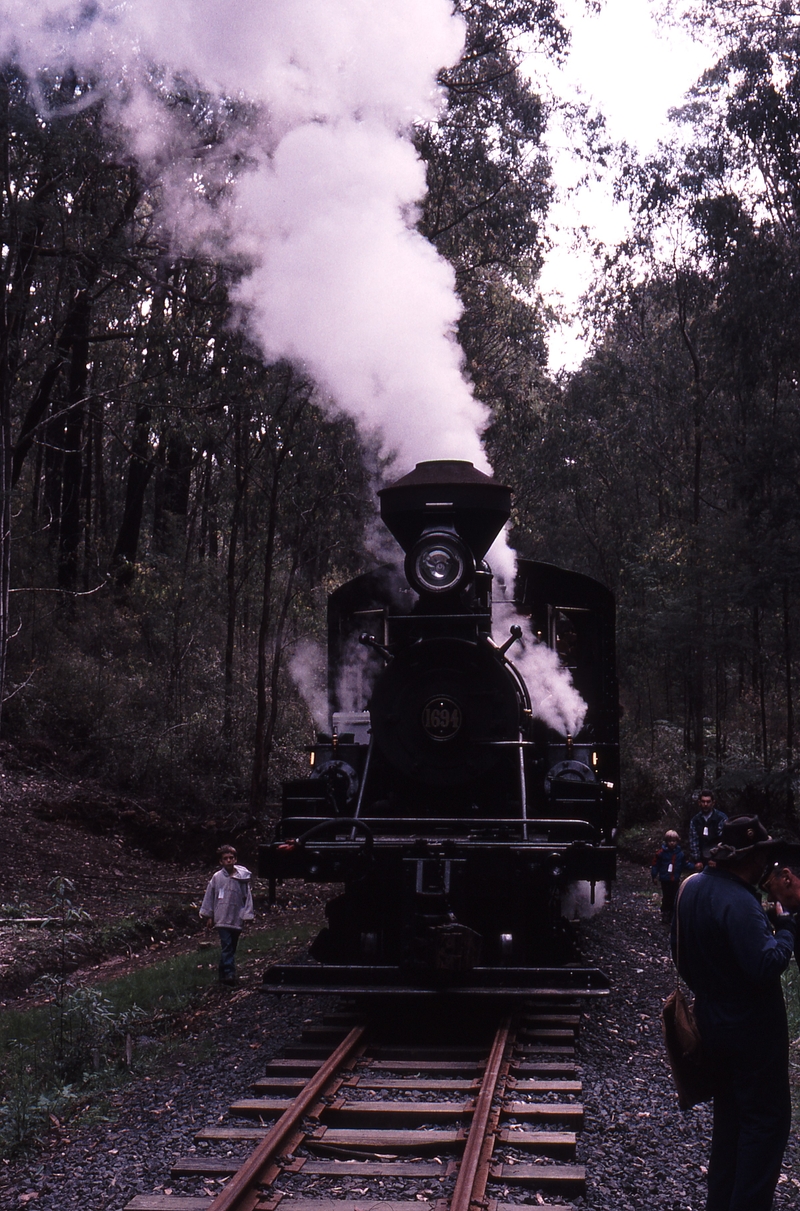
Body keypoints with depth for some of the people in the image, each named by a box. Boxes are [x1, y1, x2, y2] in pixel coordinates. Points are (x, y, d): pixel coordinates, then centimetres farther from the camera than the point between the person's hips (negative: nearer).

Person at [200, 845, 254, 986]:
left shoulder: (242, 878, -2)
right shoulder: (216, 877, -2)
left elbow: (247, 897, 2)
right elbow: (209, 896, 6)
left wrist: (247, 916, -1)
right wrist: (208, 916, 7)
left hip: (237, 919, 2)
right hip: (222, 919, -2)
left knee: (231, 948, 11)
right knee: (227, 947, -12)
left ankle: (224, 974, 22)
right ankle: (229, 974, -15)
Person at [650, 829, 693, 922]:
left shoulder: (680, 853, 0)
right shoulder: (662, 853, -11)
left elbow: (686, 863, 5)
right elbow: (656, 864, -8)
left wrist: (693, 867, -12)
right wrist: (654, 876, -9)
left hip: (675, 880, 3)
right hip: (665, 880, -3)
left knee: (674, 897, 10)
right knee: (666, 897, 2)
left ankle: (672, 914, 21)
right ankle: (665, 914, 12)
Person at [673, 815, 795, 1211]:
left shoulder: (692, 887, 2)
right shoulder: (739, 902, -27)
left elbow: (681, 953, 13)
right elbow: (766, 966, -32)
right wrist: (786, 928, -17)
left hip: (712, 1020, 9)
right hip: (753, 1028, -9)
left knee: (729, 1113, 20)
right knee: (767, 1120, 3)